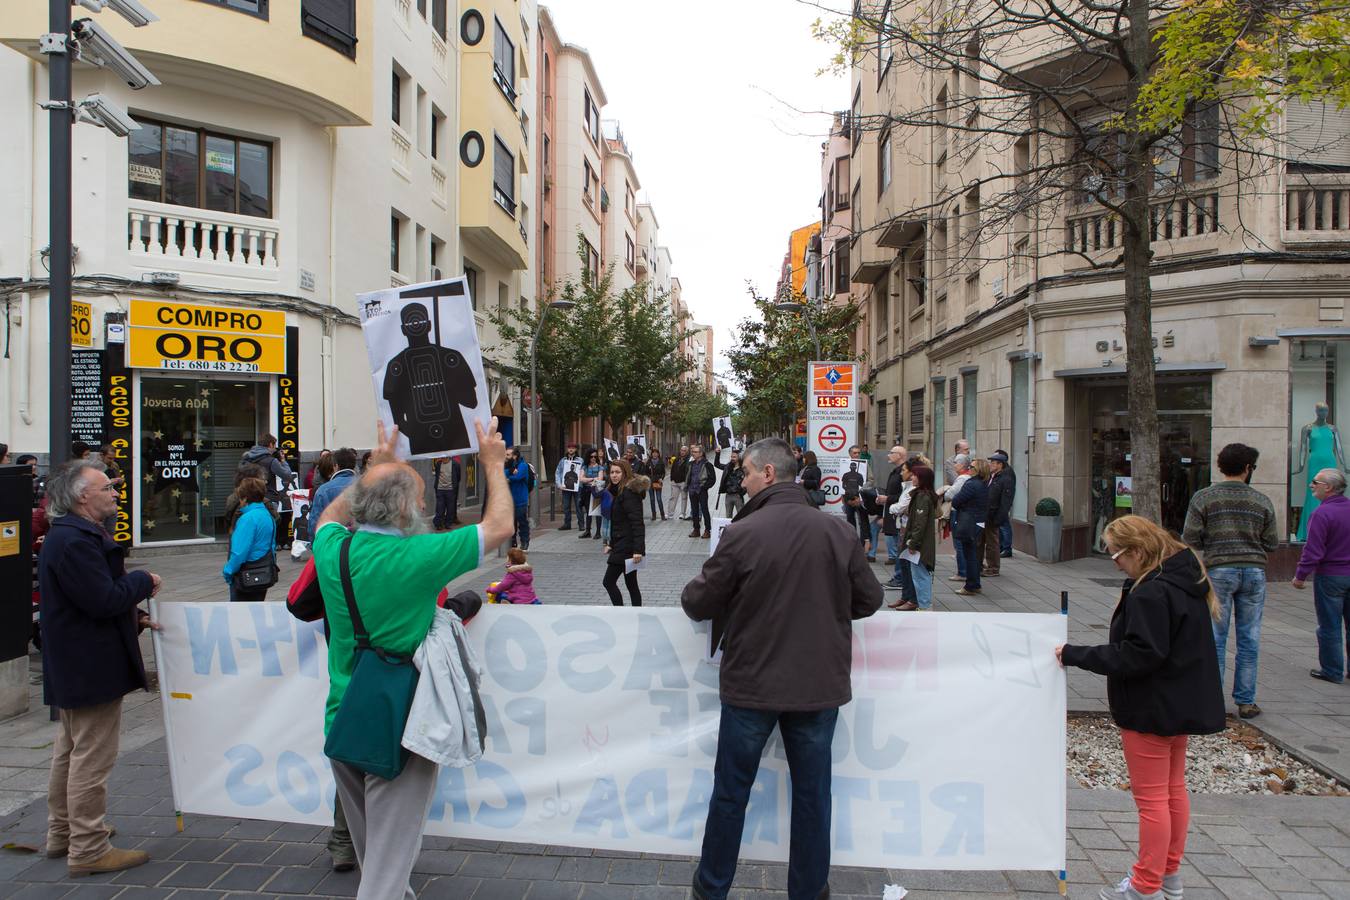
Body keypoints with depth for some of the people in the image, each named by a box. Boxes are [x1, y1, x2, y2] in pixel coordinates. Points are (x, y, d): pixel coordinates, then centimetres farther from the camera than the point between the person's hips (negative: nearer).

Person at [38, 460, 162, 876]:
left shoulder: (73, 536, 13)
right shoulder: (75, 541, -23)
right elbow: (104, 599, -28)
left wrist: (132, 618, 9)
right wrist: (144, 581, -12)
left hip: (74, 666, 12)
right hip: (91, 668, -12)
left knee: (71, 752, 22)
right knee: (92, 759, -2)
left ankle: (63, 834, 36)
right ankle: (88, 850, 7)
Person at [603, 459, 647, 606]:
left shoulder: (629, 493, -15)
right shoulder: (618, 491, 16)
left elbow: (637, 522, -21)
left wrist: (638, 549, -26)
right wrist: (611, 543, 20)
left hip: (626, 546, -10)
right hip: (621, 545, 10)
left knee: (609, 582, -7)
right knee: (631, 584, 12)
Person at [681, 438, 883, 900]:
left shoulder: (741, 534, -17)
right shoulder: (839, 532, -8)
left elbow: (699, 605, -9)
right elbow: (869, 599, 4)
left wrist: (693, 589, 14)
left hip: (751, 686, -2)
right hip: (820, 685, 2)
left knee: (730, 792, 16)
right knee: (812, 793, 17)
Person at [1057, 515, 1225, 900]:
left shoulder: (1150, 594, -27)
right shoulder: (1187, 581, 5)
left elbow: (1138, 655, -29)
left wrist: (1075, 655, -24)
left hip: (1151, 710, -10)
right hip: (1183, 704, 10)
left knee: (1151, 798, 1)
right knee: (1173, 789, 19)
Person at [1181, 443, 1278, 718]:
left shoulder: (1203, 497, -4)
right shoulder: (1263, 501, 3)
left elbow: (1190, 538, -7)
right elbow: (1272, 543, 5)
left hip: (1218, 570, -2)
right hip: (1254, 571, 2)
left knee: (1215, 638, 4)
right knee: (1249, 639, 9)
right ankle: (1245, 701, 15)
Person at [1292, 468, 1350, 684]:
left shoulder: (1322, 513, -18)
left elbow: (1313, 550, -19)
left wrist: (1300, 575, -10)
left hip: (1330, 576, -7)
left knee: (1330, 626, 4)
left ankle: (1332, 671, 11)